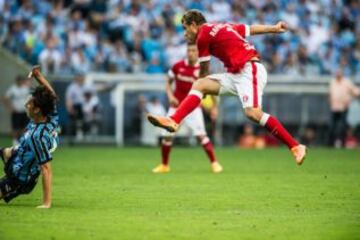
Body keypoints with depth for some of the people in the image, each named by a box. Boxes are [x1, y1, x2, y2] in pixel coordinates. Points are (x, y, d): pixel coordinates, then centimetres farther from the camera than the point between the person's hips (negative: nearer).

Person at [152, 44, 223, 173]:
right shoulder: (178, 66, -3)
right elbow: (168, 83, 9)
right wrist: (170, 96, -8)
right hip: (177, 106, 2)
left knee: (201, 134, -16)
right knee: (167, 135, 1)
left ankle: (214, 163, -6)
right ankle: (164, 165, 20)